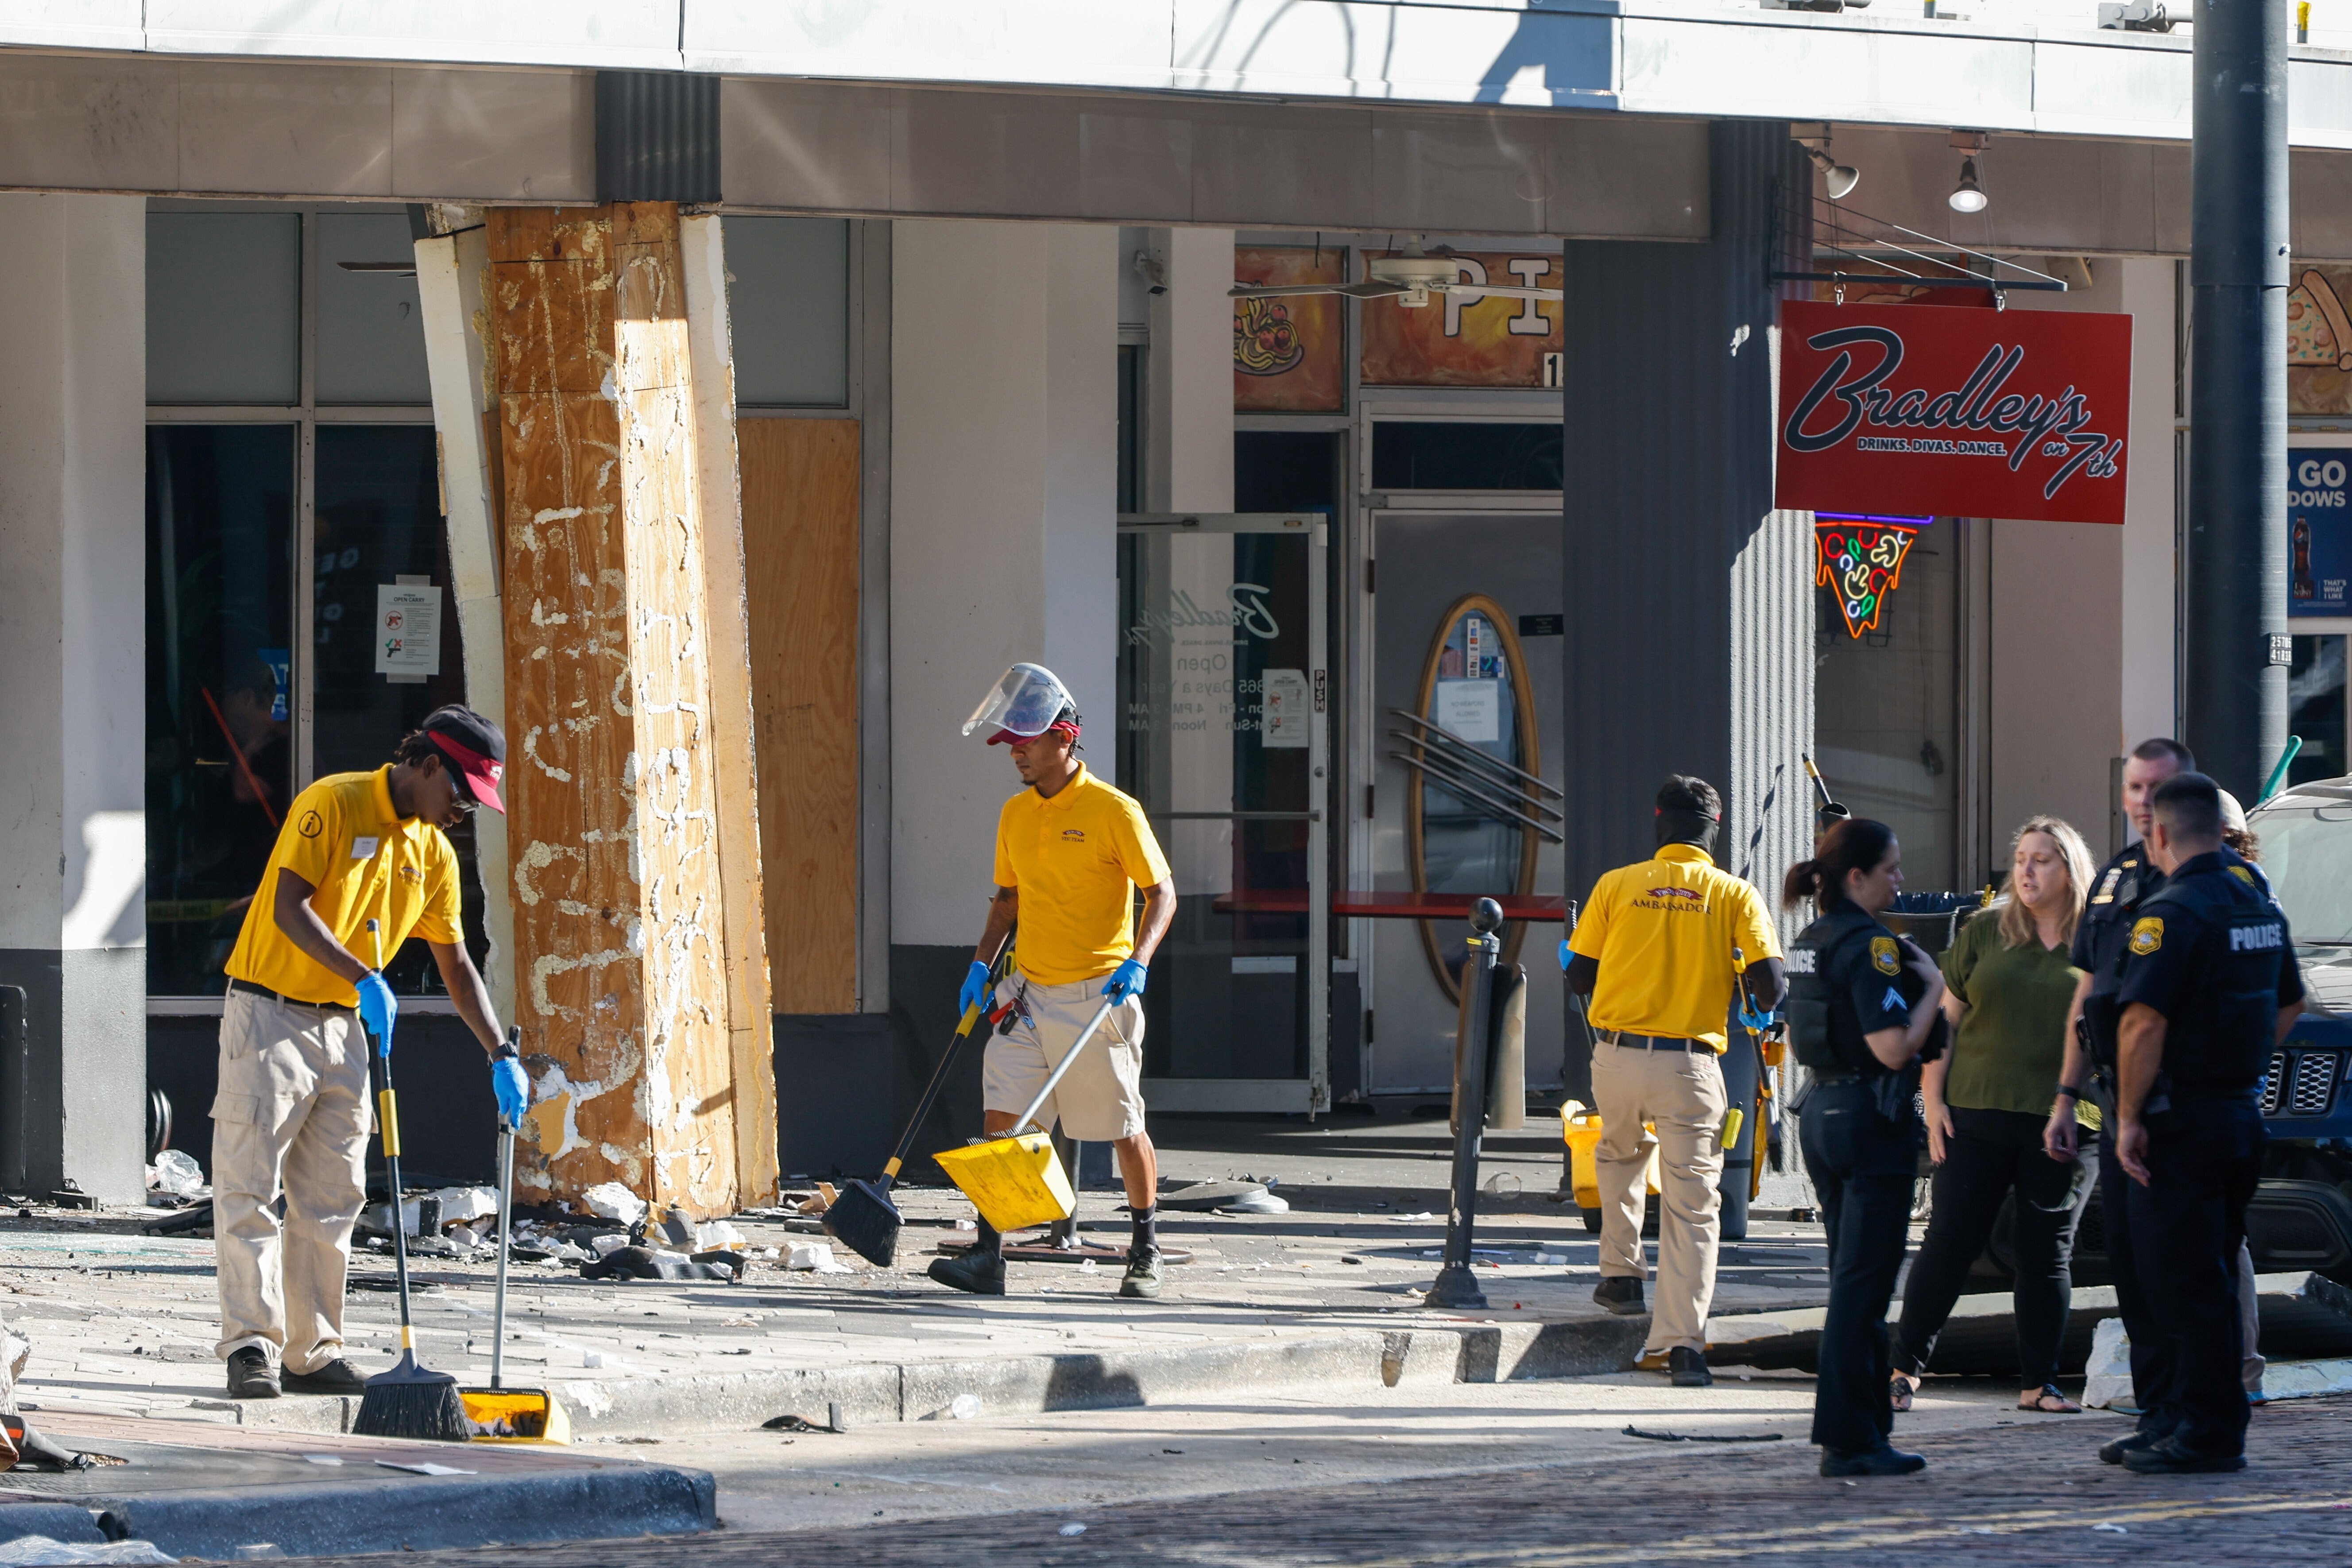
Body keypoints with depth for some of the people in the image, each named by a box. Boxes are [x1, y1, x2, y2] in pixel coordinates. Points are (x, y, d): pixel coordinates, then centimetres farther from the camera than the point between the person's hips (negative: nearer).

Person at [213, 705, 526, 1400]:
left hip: (344, 1028, 8)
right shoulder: (334, 804, -13)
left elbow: (457, 966, 14)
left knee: (332, 1200, 6)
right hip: (269, 1012, -8)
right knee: (250, 1189, -9)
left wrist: (500, 1056, 6)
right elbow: (290, 909, -21)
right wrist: (362, 978, -31)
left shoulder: (434, 852, 9)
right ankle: (253, 1347, -12)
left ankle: (314, 1351, 10)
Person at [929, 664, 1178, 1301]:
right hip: (1028, 994, 6)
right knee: (1000, 1117, -6)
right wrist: (981, 963, 9)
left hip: (1097, 994, -6)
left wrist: (1137, 961, -23)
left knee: (1124, 1129, 4)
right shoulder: (1016, 814, 10)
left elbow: (1162, 892, -9)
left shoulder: (1113, 811, -10)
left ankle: (1146, 1252, 20)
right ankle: (988, 1257, -8)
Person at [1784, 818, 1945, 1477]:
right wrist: (1933, 985, -8)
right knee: (1863, 1282, -6)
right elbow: (1894, 1047, -22)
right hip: (1870, 1119, -9)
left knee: (1854, 1279, 15)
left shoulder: (1810, 943, 12)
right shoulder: (1868, 946, -16)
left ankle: (1860, 1428, 18)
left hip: (1821, 1113, 9)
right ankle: (1849, 1440, -6)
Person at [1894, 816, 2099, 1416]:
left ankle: (2038, 1383, 11)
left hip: (2063, 1126, 0)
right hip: (1978, 1118, 0)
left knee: (2048, 1253, 4)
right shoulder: (1984, 934, 7)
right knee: (1950, 1241, -1)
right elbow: (1943, 1018, 8)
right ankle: (1906, 1367, 8)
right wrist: (1932, 1100, -1)